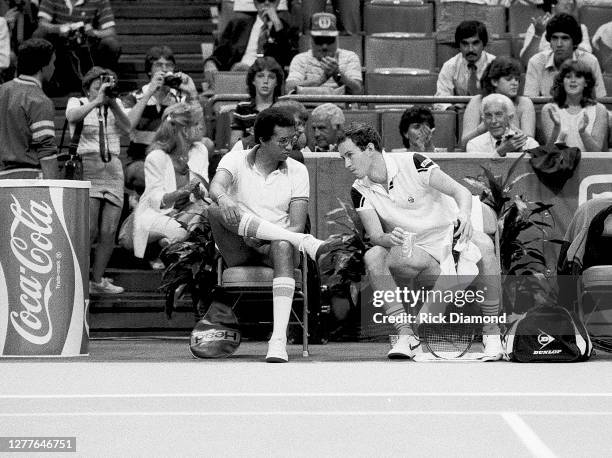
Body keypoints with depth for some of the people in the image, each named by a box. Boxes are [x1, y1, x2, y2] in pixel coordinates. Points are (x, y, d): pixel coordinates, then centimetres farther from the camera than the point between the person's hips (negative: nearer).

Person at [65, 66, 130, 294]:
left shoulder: (116, 106, 17)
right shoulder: (77, 103, 7)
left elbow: (126, 128, -2)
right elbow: (73, 116, -16)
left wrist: (112, 102, -13)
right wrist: (97, 101, -22)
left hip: (113, 171, 4)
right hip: (86, 170, -4)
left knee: (108, 232, 0)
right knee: (88, 230, -15)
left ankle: (98, 280, 11)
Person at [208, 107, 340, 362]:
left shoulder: (297, 171, 6)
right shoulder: (235, 161, 4)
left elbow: (297, 225, -2)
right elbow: (216, 186, -19)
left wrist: (260, 239, -20)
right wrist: (223, 199, -45)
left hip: (273, 247, 0)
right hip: (238, 250, 0)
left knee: (283, 247, -38)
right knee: (216, 210, -31)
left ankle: (279, 340, -49)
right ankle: (307, 243, -38)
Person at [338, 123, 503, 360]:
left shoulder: (412, 163, -13)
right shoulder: (360, 191, -2)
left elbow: (461, 191, -19)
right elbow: (376, 236, -10)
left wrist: (464, 214, -42)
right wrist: (390, 238, -35)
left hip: (449, 235, -3)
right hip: (417, 251, 3)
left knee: (483, 245, -35)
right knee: (372, 256, -26)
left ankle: (491, 330, -23)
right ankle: (405, 334, -29)